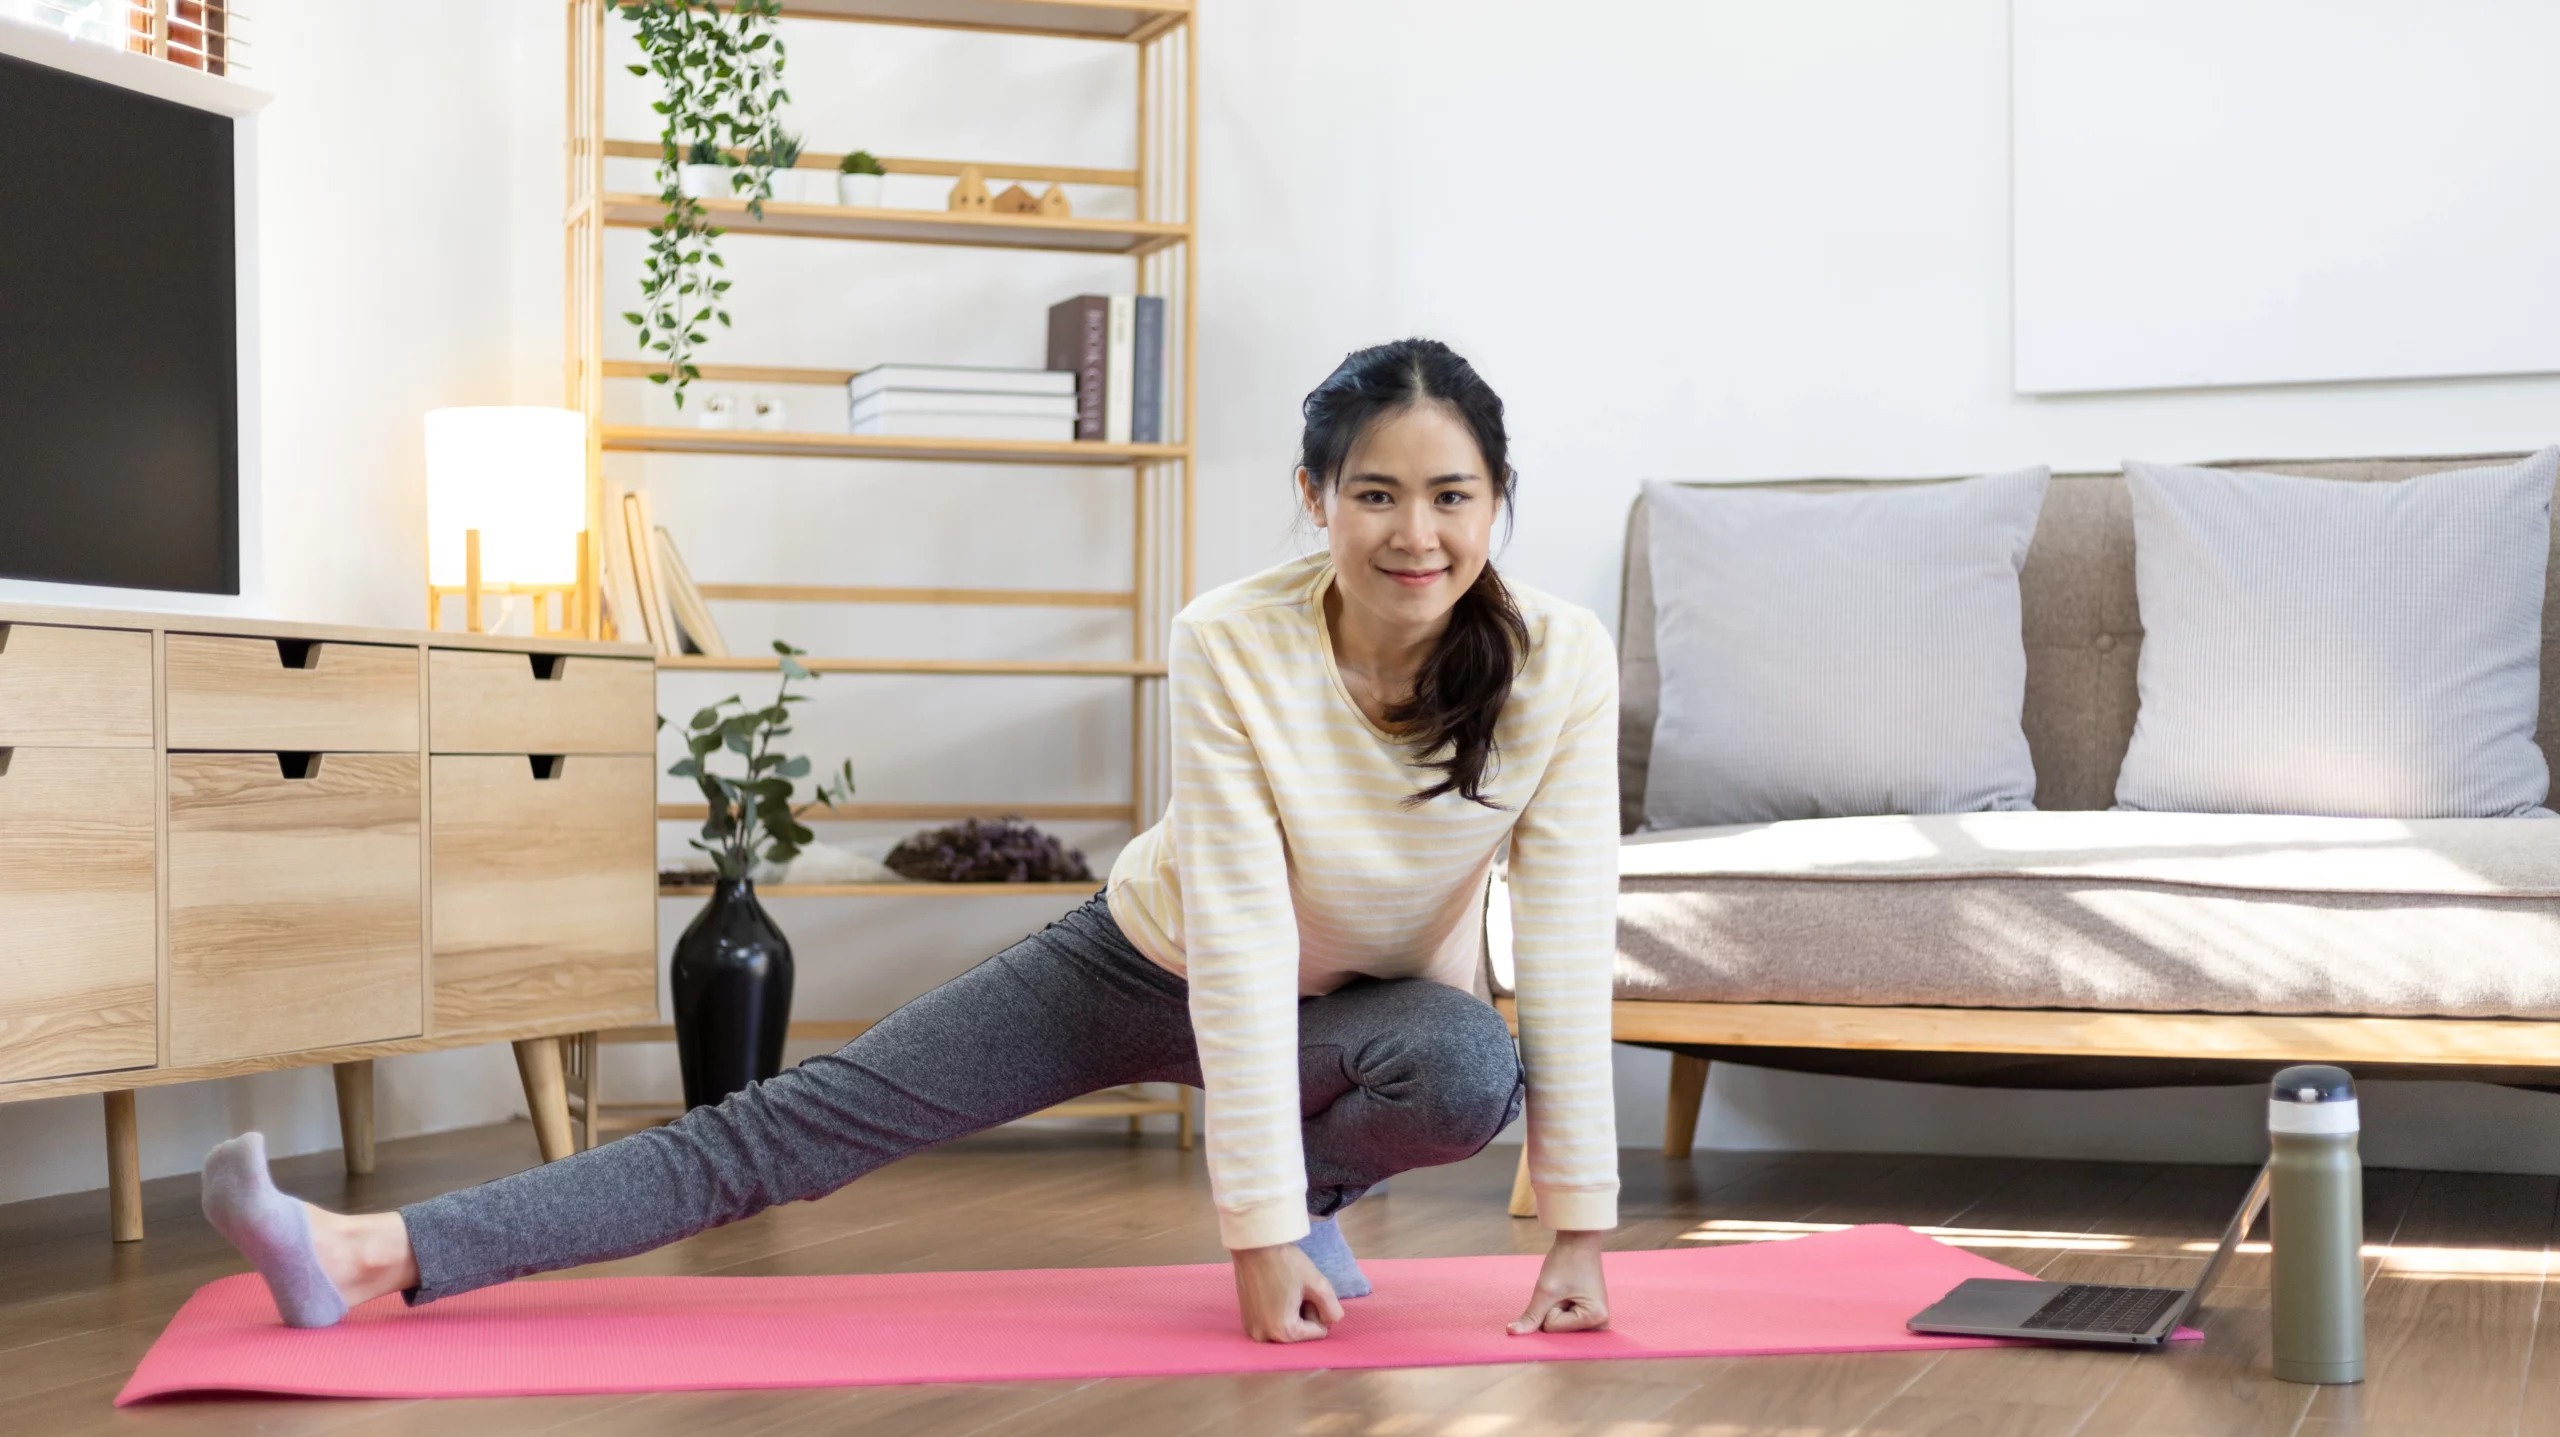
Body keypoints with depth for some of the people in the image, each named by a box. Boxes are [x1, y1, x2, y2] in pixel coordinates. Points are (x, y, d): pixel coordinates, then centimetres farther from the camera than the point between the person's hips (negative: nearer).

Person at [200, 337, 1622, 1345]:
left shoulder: (1561, 666, -24)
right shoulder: (1233, 644, -28)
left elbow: (1569, 950, -21)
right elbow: (1240, 938, -30)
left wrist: (1579, 1233, -23)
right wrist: (1259, 1239, -30)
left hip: (1370, 1002, 1)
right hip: (1156, 963, -1)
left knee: (1467, 1072, -35)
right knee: (804, 1119, -13)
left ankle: (1312, 1178, -1)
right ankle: (376, 1254, -19)